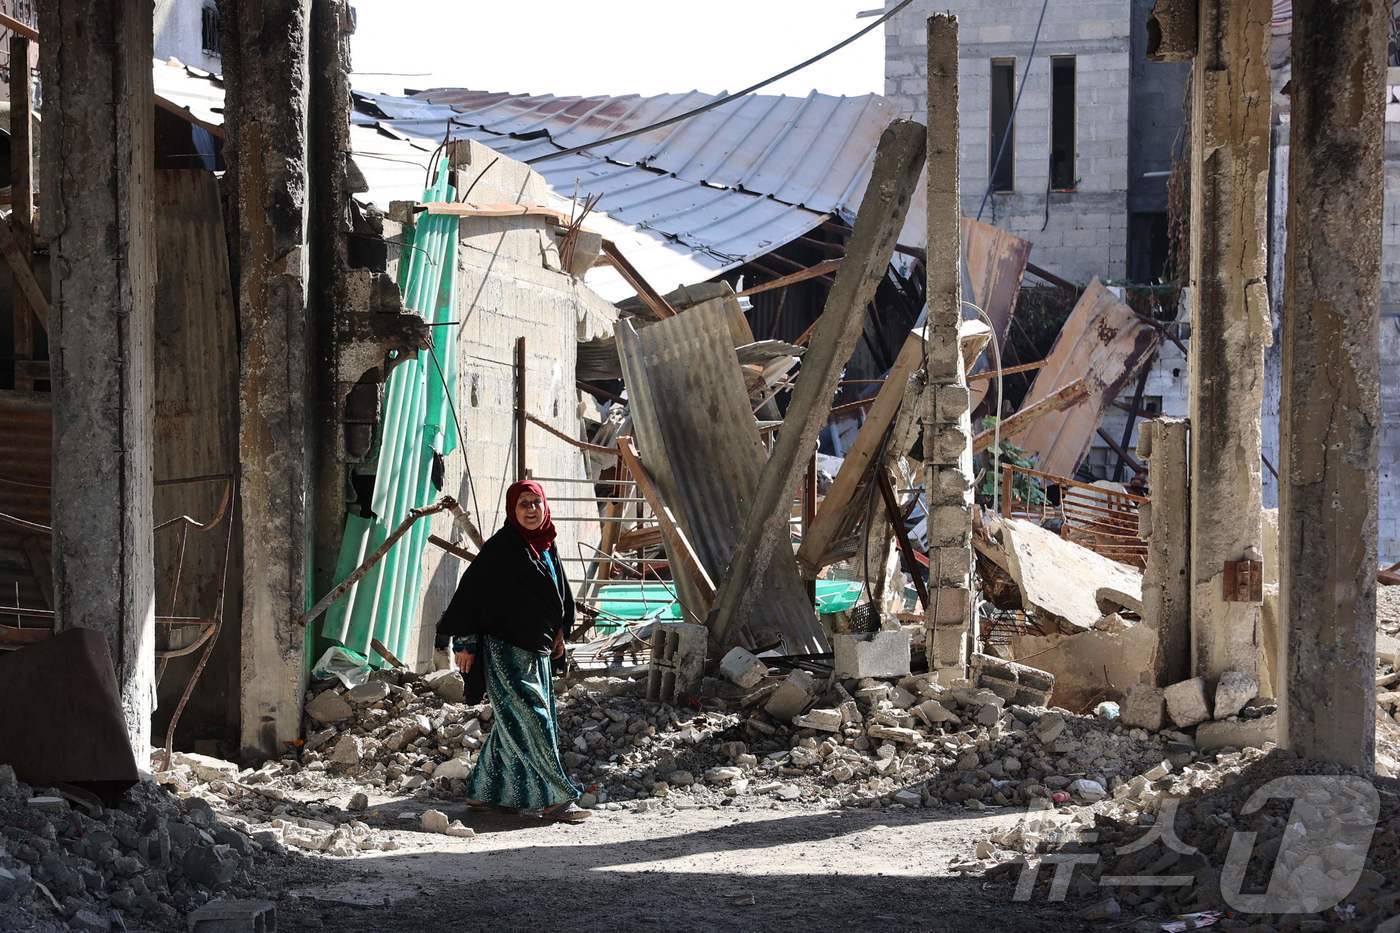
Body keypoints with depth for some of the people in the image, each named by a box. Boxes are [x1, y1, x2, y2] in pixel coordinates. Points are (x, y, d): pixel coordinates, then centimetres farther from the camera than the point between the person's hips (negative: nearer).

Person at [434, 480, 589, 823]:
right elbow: (471, 589, -16)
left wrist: (558, 631, 25)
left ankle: (484, 791, 24)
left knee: (512, 724, 14)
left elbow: (558, 591, 26)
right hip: (506, 650, -9)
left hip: (535, 649, 9)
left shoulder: (546, 545, 10)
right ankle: (555, 799, -9)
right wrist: (464, 640, -18)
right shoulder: (501, 547, -15)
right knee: (531, 721, -9)